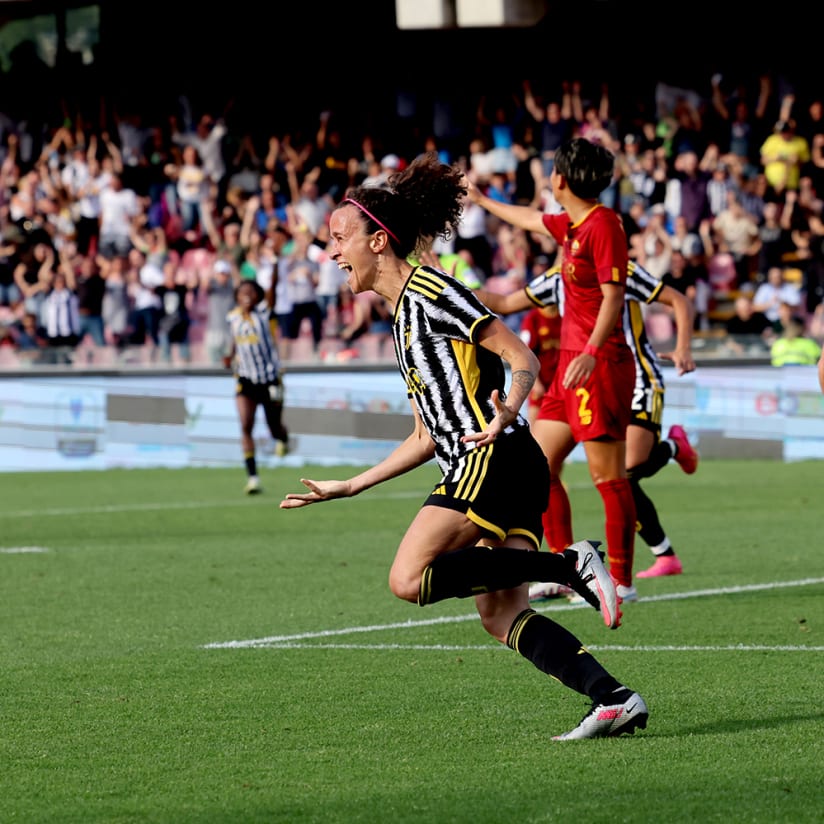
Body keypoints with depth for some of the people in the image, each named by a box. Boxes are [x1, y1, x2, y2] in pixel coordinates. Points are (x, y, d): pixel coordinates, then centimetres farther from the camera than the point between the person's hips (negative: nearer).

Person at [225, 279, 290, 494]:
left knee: (275, 428, 7)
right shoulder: (233, 317, 4)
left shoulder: (263, 312, -6)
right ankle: (252, 478, -15)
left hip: (270, 379, -2)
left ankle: (283, 439, 46)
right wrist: (232, 356, 3)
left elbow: (271, 292, -22)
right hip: (246, 379, 2)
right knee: (246, 426, -15)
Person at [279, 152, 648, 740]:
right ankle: (614, 698, -11)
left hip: (496, 458, -10)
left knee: (410, 579, -17)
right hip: (479, 470, 10)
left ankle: (571, 564, -16)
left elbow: (522, 358, -11)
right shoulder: (404, 316, 24)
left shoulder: (428, 290, -5)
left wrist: (506, 414, -31)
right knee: (500, 615, -1)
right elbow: (428, 437, 26)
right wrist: (348, 488, 27)